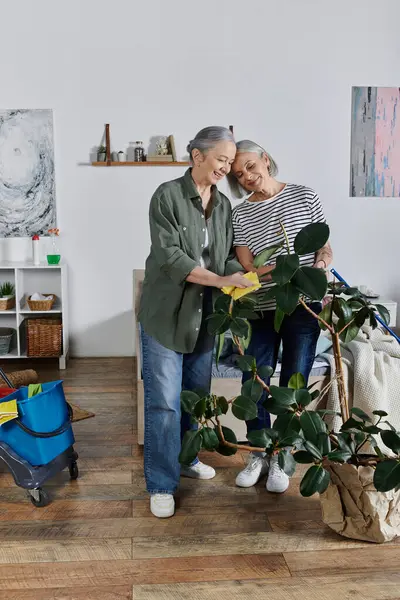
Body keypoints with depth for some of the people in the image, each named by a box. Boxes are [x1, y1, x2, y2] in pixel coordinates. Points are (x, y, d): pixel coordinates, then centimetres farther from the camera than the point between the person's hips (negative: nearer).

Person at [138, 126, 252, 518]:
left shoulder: (223, 205, 8)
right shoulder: (168, 195, -11)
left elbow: (227, 256, 9)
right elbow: (169, 257, -19)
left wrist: (242, 279, -12)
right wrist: (221, 280, -24)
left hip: (203, 315, 6)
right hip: (166, 313, -6)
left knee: (196, 394, 16)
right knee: (164, 402, -2)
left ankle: (184, 458, 36)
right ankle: (161, 484, 10)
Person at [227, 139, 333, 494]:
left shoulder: (305, 197, 1)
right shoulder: (240, 214, 2)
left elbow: (325, 249, 5)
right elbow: (248, 269, -5)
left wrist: (319, 265, -19)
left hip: (304, 307, -1)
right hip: (261, 310, 1)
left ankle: (280, 459, 23)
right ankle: (259, 455, 24)